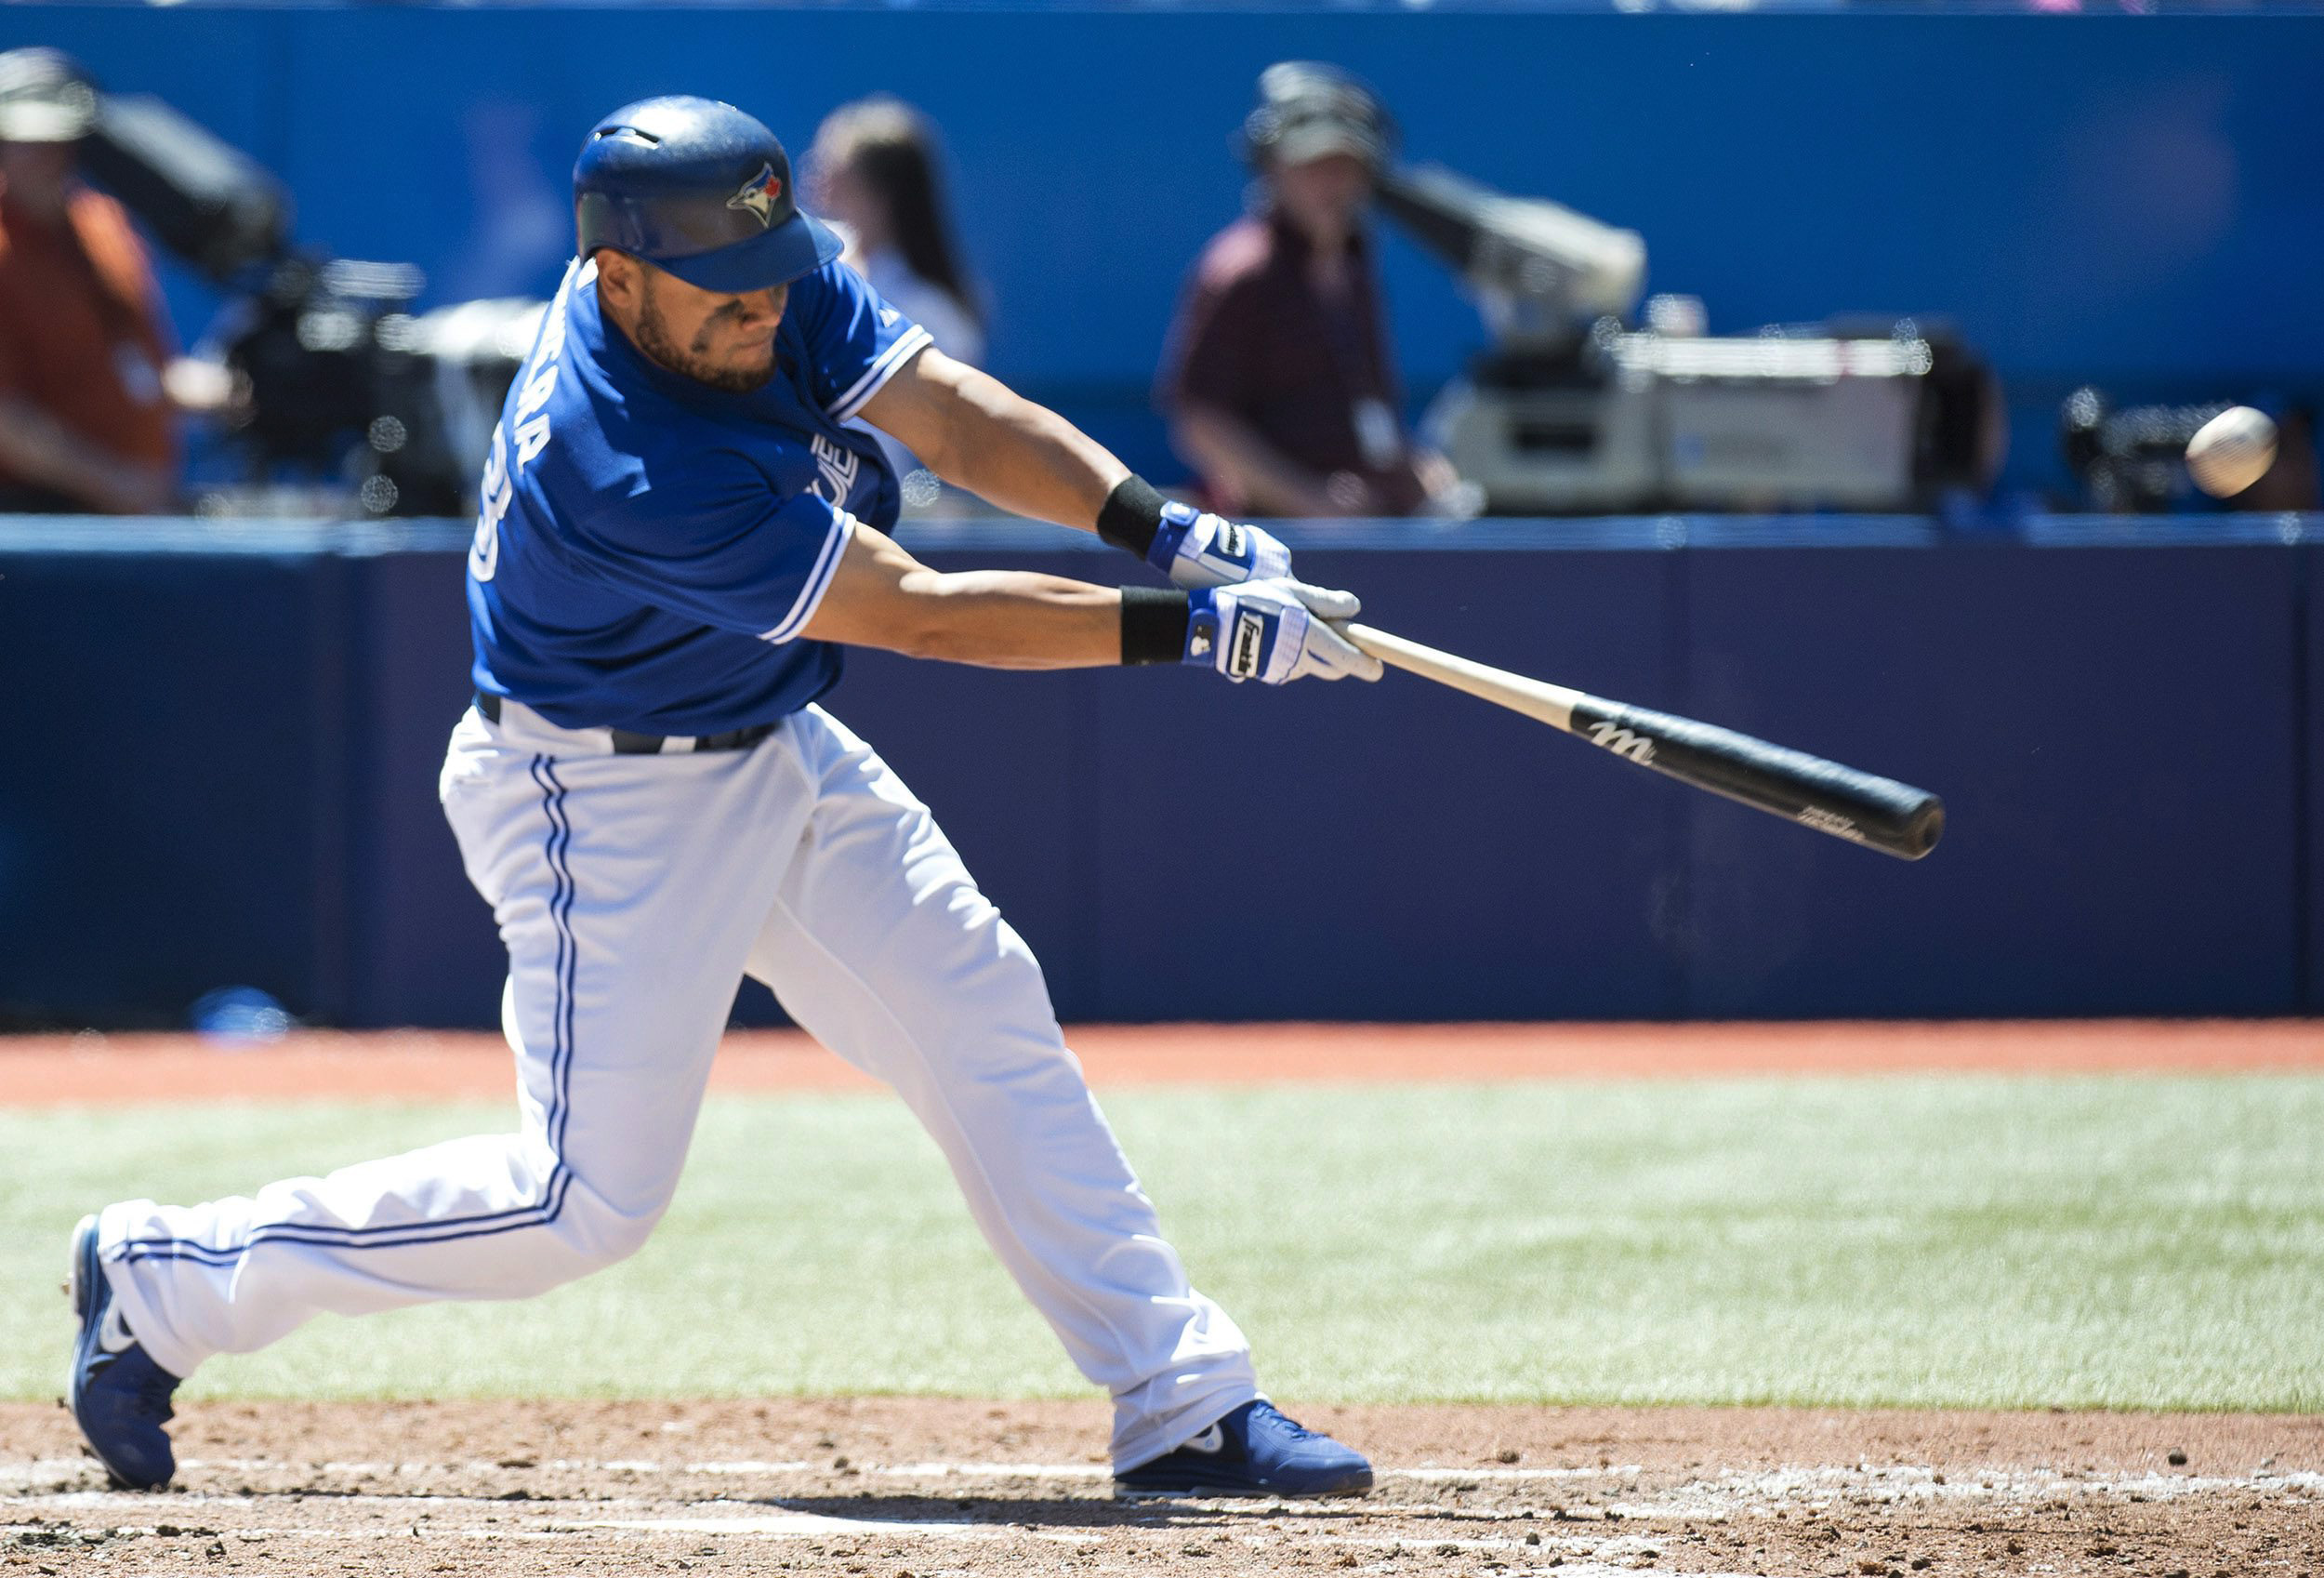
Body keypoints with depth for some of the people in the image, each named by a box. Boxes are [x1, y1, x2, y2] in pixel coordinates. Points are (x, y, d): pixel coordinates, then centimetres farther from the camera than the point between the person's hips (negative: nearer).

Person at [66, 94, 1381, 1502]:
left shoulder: (778, 283, -12)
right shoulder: (626, 475, -34)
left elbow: (962, 421, -14)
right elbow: (919, 615, -31)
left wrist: (1160, 527, -29)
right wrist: (1185, 628, -31)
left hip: (772, 748, 9)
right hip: (601, 796, -9)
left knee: (988, 1021, 5)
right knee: (591, 1198, -8)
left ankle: (1185, 1409, 9)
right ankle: (161, 1282, 6)